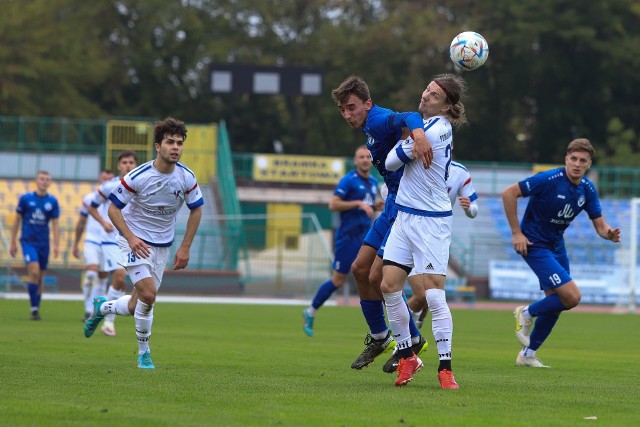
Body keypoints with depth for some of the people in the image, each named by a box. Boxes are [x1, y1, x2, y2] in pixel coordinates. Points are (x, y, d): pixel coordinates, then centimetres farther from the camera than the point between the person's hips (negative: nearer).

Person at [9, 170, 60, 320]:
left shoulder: (52, 201, 4)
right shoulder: (25, 199, -1)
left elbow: (55, 224, 7)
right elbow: (17, 220, 6)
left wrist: (56, 245, -3)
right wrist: (13, 242, 6)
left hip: (44, 243, 3)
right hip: (28, 241, -3)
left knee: (40, 277, 6)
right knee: (34, 271, -20)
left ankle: (36, 310, 17)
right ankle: (34, 308, -16)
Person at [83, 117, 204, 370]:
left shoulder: (187, 178, -10)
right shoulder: (138, 176, -21)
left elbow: (196, 209, 5)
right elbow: (113, 208, -12)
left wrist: (185, 247, 1)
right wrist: (131, 238, -25)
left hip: (162, 246, 4)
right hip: (135, 240, -4)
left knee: (136, 306, 6)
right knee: (148, 294, -22)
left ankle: (102, 307, 39)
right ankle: (143, 353, -3)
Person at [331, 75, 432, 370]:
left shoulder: (380, 121, -17)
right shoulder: (370, 127, 14)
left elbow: (408, 117, -40)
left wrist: (418, 134, -60)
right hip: (394, 203, 10)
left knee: (378, 277, -10)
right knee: (360, 269, 12)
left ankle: (413, 340, 6)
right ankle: (379, 338, 25)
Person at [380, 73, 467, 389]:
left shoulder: (435, 131, -18)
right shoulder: (428, 124, 11)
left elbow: (391, 162, -9)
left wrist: (401, 145, 8)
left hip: (430, 221, -9)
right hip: (405, 217, 9)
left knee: (434, 295, -10)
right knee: (389, 285, 3)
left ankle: (445, 368, -5)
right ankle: (406, 357, 16)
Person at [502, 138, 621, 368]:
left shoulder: (588, 189, -1)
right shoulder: (549, 180, -22)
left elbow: (600, 225, 2)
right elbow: (508, 193, -21)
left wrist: (610, 234, -23)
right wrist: (516, 233, -20)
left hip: (556, 245, 8)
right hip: (534, 244, -8)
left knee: (555, 303, 11)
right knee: (572, 296, -17)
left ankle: (528, 354, 26)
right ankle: (526, 313, 7)